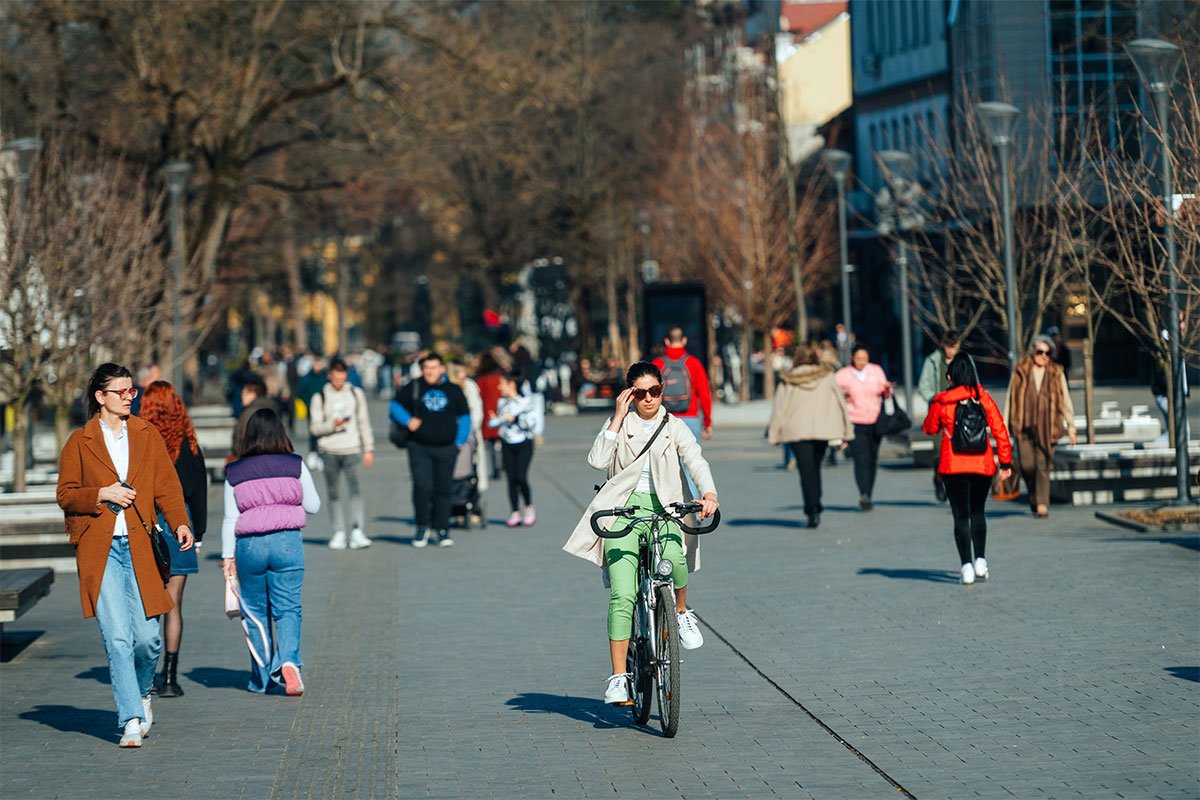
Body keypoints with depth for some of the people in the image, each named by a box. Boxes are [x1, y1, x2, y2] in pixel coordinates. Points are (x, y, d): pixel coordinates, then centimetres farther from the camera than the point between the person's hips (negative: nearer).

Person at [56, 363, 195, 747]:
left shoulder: (147, 435, 12)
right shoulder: (80, 442, 6)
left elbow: (167, 486, 8)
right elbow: (66, 495, 6)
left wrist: (180, 524, -8)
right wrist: (102, 494, -11)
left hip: (140, 548, 2)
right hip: (99, 550, -2)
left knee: (148, 637, -2)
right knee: (117, 637, -10)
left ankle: (142, 693, 28)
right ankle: (132, 719, -5)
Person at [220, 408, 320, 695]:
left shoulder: (235, 472, 1)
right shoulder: (295, 465, -1)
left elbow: (230, 518, 3)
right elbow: (313, 506, 6)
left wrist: (228, 556, 8)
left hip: (249, 545, 1)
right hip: (287, 542, -1)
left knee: (256, 611, 13)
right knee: (287, 608, 2)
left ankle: (261, 677, 18)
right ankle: (288, 660, -23)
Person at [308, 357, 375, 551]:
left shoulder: (356, 394, 9)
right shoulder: (320, 397, 5)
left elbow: (364, 423, 13)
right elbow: (314, 427, 2)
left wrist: (368, 449, 10)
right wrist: (332, 424, -15)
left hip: (351, 449, 0)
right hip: (329, 451, 0)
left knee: (355, 490, -14)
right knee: (334, 494, 4)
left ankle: (357, 531, -21)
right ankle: (339, 533, 11)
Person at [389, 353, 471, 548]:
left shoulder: (453, 390, 8)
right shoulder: (414, 388, 4)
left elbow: (464, 418, 14)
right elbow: (395, 406, 12)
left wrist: (459, 442, 4)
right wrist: (408, 420, -6)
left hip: (446, 449, 2)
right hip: (419, 448, -2)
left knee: (443, 490, 5)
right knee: (422, 486, -13)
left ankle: (441, 530, 14)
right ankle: (422, 527, 1)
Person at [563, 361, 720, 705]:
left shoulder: (675, 427, 9)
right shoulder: (619, 424, 9)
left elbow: (696, 461, -8)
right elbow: (598, 460, -7)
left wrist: (708, 493, -27)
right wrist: (618, 418, -9)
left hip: (664, 508, 0)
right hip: (624, 509, 0)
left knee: (673, 555, -34)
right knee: (622, 596, -14)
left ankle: (682, 612, -2)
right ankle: (618, 676, -11)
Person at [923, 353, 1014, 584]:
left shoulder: (941, 402, -6)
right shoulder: (984, 398, -3)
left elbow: (930, 429, 10)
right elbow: (1000, 430, -2)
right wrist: (1006, 462, 3)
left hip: (953, 466, -2)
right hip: (983, 464, 2)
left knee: (961, 516, 2)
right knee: (977, 512, 20)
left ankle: (967, 566, -6)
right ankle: (980, 560, 11)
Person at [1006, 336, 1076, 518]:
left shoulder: (1056, 374, 6)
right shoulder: (1020, 371, 5)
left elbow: (1065, 401, 9)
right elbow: (1010, 399, 10)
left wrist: (1071, 426, 4)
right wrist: (1006, 425, 8)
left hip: (1047, 427, 0)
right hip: (1024, 426, 0)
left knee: (1043, 465, -6)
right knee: (1026, 465, -6)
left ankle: (1042, 504, -1)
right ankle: (1033, 495, 21)